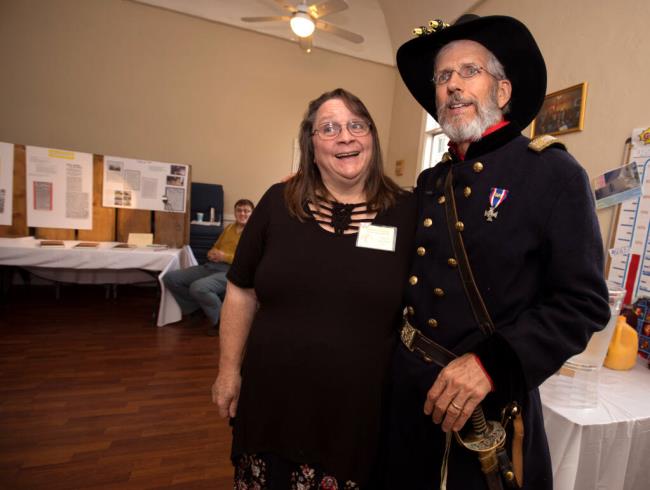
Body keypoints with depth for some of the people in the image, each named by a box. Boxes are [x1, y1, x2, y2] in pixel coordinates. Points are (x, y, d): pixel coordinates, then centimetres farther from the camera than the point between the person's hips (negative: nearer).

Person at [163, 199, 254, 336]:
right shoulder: (229, 227, 24)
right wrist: (212, 254, 3)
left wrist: (225, 257, -14)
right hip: (210, 266, 8)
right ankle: (196, 307, 13)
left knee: (198, 287, -34)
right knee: (170, 278, -5)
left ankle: (221, 320, -9)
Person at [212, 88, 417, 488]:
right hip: (271, 402, 2)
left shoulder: (408, 212, -6)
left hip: (360, 411, -1)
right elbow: (242, 293, 4)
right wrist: (229, 369, 5)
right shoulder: (278, 203, -3)